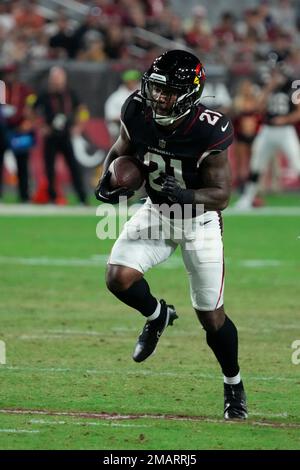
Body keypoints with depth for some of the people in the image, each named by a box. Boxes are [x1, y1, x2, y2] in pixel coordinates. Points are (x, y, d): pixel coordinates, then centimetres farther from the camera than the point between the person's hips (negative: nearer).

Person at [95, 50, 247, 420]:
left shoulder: (208, 132, -30)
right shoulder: (138, 113, -18)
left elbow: (221, 194, -23)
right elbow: (120, 151, 3)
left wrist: (185, 195, -42)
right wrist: (107, 181, -16)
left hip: (199, 219, -4)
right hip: (156, 210, 4)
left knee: (211, 316, 3)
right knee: (118, 278, -18)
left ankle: (234, 386, 28)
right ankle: (157, 316, 17)